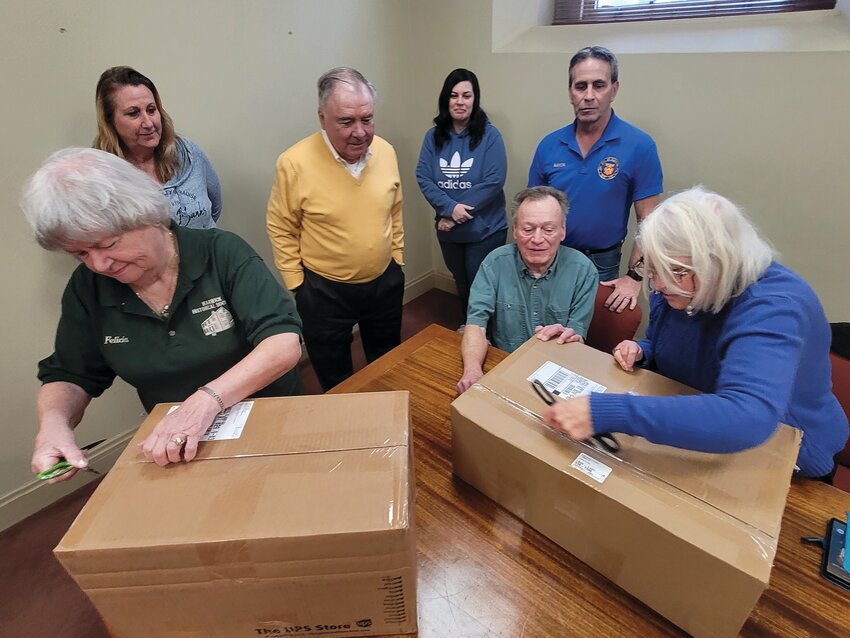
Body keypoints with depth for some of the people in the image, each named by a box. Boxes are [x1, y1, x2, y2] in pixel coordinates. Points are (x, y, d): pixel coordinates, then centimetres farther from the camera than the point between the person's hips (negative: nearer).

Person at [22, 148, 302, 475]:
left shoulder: (222, 252, -15)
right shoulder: (87, 288, 0)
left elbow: (285, 342, -24)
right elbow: (68, 375, 10)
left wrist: (208, 399, -37)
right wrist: (53, 423, -12)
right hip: (170, 448, 4)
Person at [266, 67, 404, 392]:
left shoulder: (386, 151, -5)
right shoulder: (294, 163, -19)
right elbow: (281, 229, -9)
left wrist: (396, 260, 10)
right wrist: (297, 284, -8)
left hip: (385, 283, 4)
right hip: (324, 291, -4)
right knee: (336, 384, 17)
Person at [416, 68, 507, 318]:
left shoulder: (489, 135, -10)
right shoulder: (434, 136, 0)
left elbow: (494, 181, -17)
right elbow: (423, 177, -7)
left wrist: (457, 215, -19)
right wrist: (450, 208, -21)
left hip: (484, 230, -4)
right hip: (448, 230, 4)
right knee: (461, 286, 21)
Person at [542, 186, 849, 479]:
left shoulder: (772, 306, -31)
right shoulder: (674, 289, -9)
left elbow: (747, 418, -47)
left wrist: (606, 412, -53)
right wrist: (640, 352, -14)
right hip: (692, 436, 5)